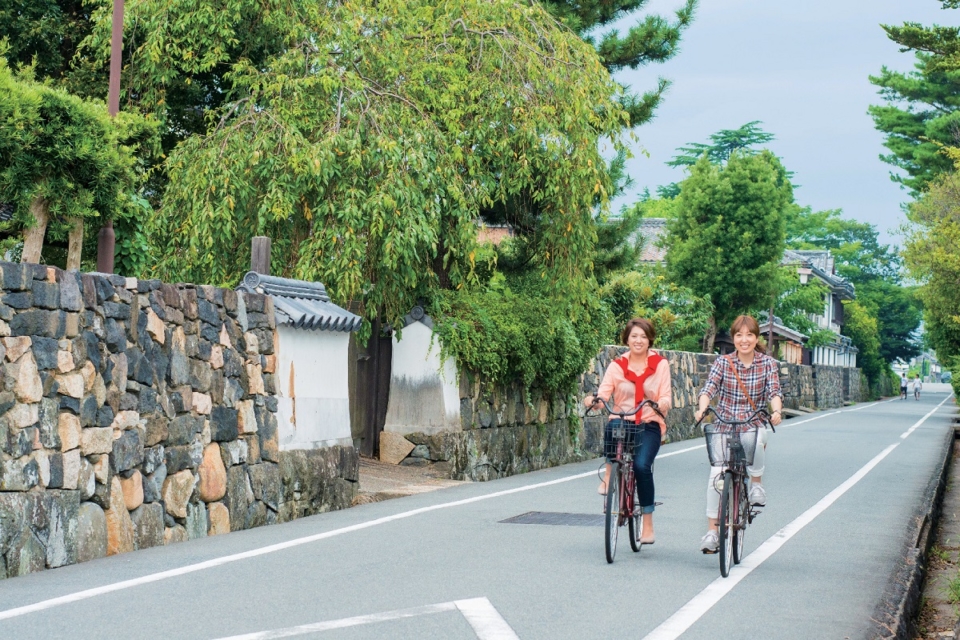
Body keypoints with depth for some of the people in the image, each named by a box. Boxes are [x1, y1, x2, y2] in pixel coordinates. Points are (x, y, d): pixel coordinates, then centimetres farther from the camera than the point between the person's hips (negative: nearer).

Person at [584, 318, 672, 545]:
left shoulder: (660, 364, 5)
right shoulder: (616, 366, 5)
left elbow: (666, 397, -3)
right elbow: (603, 394, -6)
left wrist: (662, 404, -27)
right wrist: (593, 400, -30)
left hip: (649, 425, 0)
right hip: (622, 421, 0)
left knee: (642, 465, -24)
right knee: (613, 427, -38)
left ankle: (648, 524, -8)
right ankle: (609, 474, -13)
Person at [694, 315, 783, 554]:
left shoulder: (768, 363, -1)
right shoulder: (722, 363, -2)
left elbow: (774, 391, -12)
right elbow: (709, 388, -13)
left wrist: (776, 411, -34)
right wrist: (702, 408, -34)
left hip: (754, 425, -1)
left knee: (756, 443, -36)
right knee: (716, 474, -15)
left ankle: (756, 482, -5)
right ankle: (712, 530, -5)